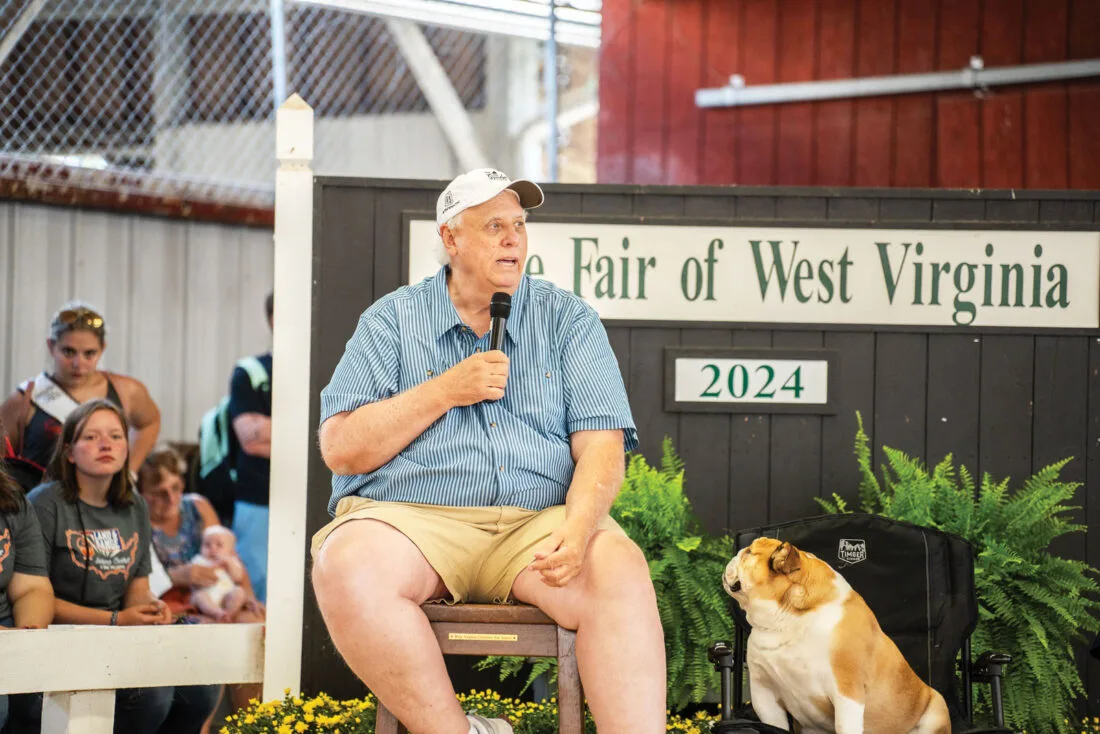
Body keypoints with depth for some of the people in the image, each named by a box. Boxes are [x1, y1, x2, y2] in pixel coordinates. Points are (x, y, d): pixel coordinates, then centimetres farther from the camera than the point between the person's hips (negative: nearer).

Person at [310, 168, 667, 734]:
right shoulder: (392, 320, 12)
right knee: (349, 565, -35)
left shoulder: (569, 320, 13)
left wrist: (577, 530, -18)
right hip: (410, 518, 0)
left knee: (619, 567, -32)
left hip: (536, 521, 1)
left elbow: (601, 445, 3)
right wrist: (445, 391, -5)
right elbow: (341, 449, 4)